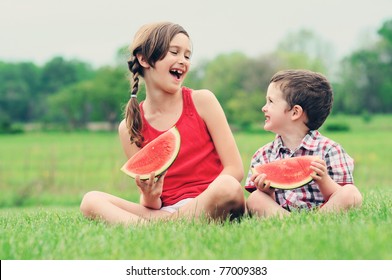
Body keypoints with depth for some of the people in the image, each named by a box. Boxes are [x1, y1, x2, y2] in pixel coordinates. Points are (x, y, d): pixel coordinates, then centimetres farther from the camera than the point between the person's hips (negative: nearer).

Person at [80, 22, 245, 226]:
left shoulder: (202, 101, 2)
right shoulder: (129, 127, 5)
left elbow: (235, 169, -1)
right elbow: (149, 204, 7)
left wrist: (208, 198, -17)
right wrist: (150, 198, -17)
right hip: (165, 210, 1)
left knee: (228, 187, -36)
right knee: (91, 201, -19)